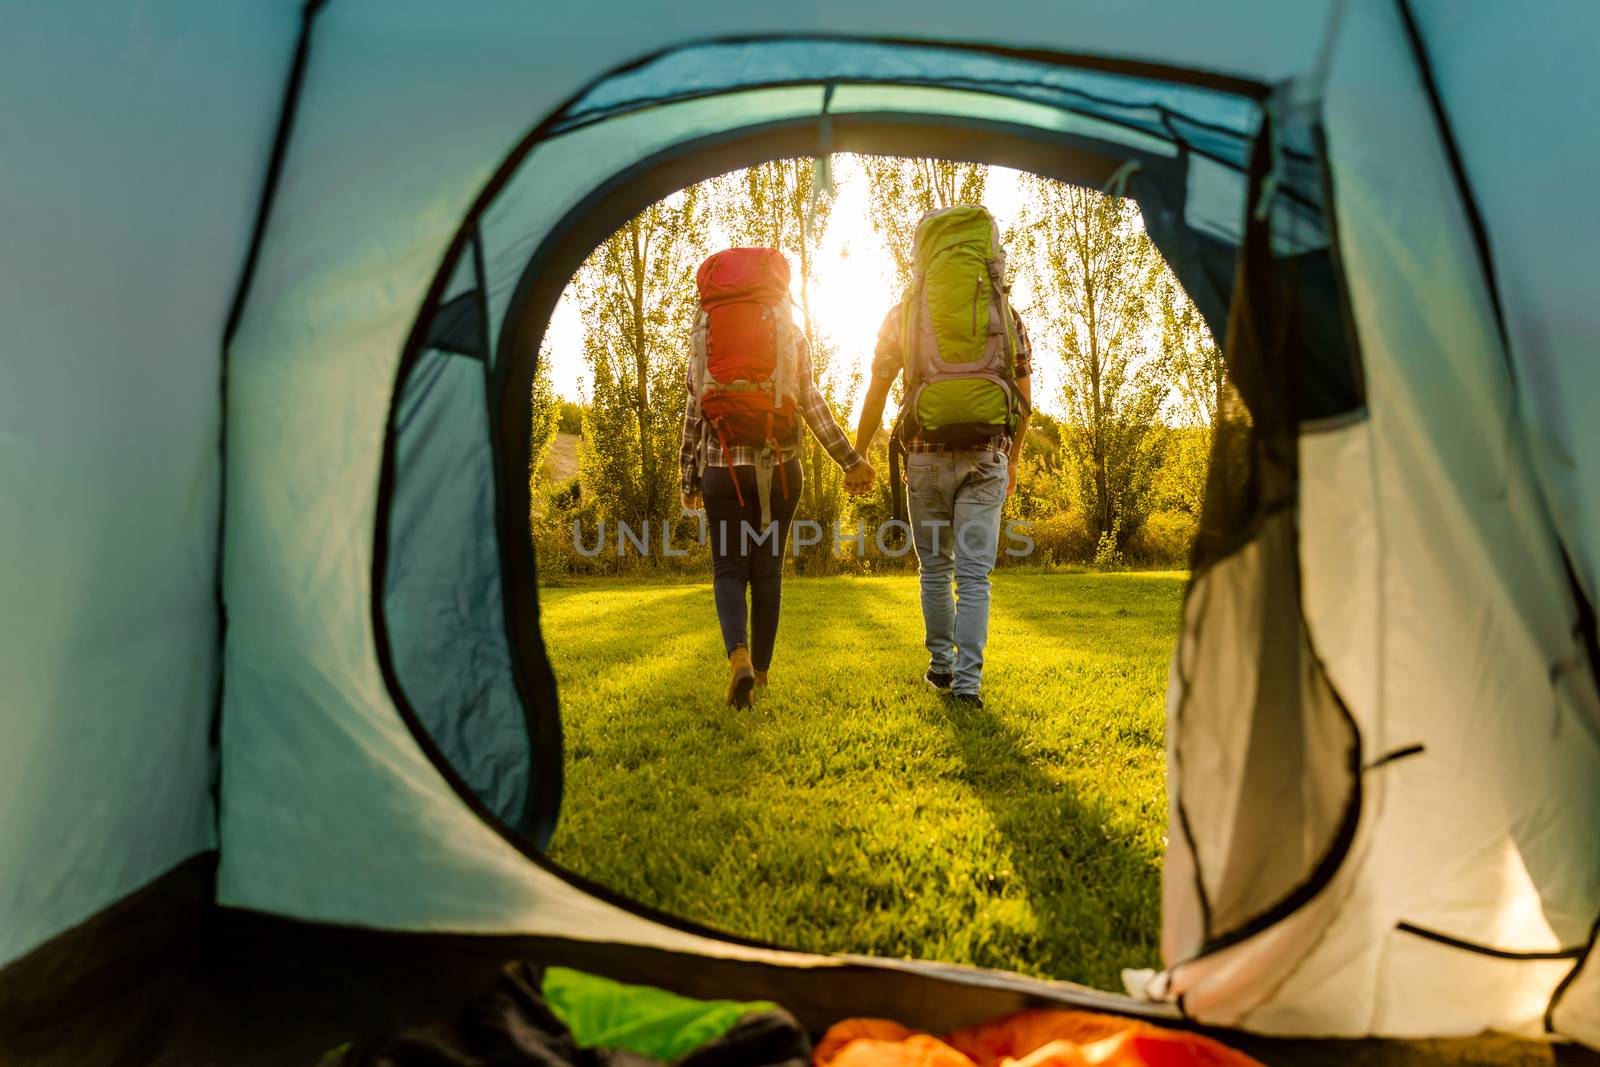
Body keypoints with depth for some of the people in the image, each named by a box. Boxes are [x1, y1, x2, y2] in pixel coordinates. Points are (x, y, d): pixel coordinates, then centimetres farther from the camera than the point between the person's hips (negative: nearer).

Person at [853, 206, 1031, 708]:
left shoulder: (903, 312, 6)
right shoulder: (1006, 312, 10)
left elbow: (876, 393, 6)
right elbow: (1025, 398, 11)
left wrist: (858, 456, 16)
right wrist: (1013, 459, 23)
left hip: (927, 456, 0)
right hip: (986, 456, 0)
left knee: (935, 569, 15)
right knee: (974, 574, 2)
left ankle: (941, 664, 26)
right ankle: (967, 680, -3)